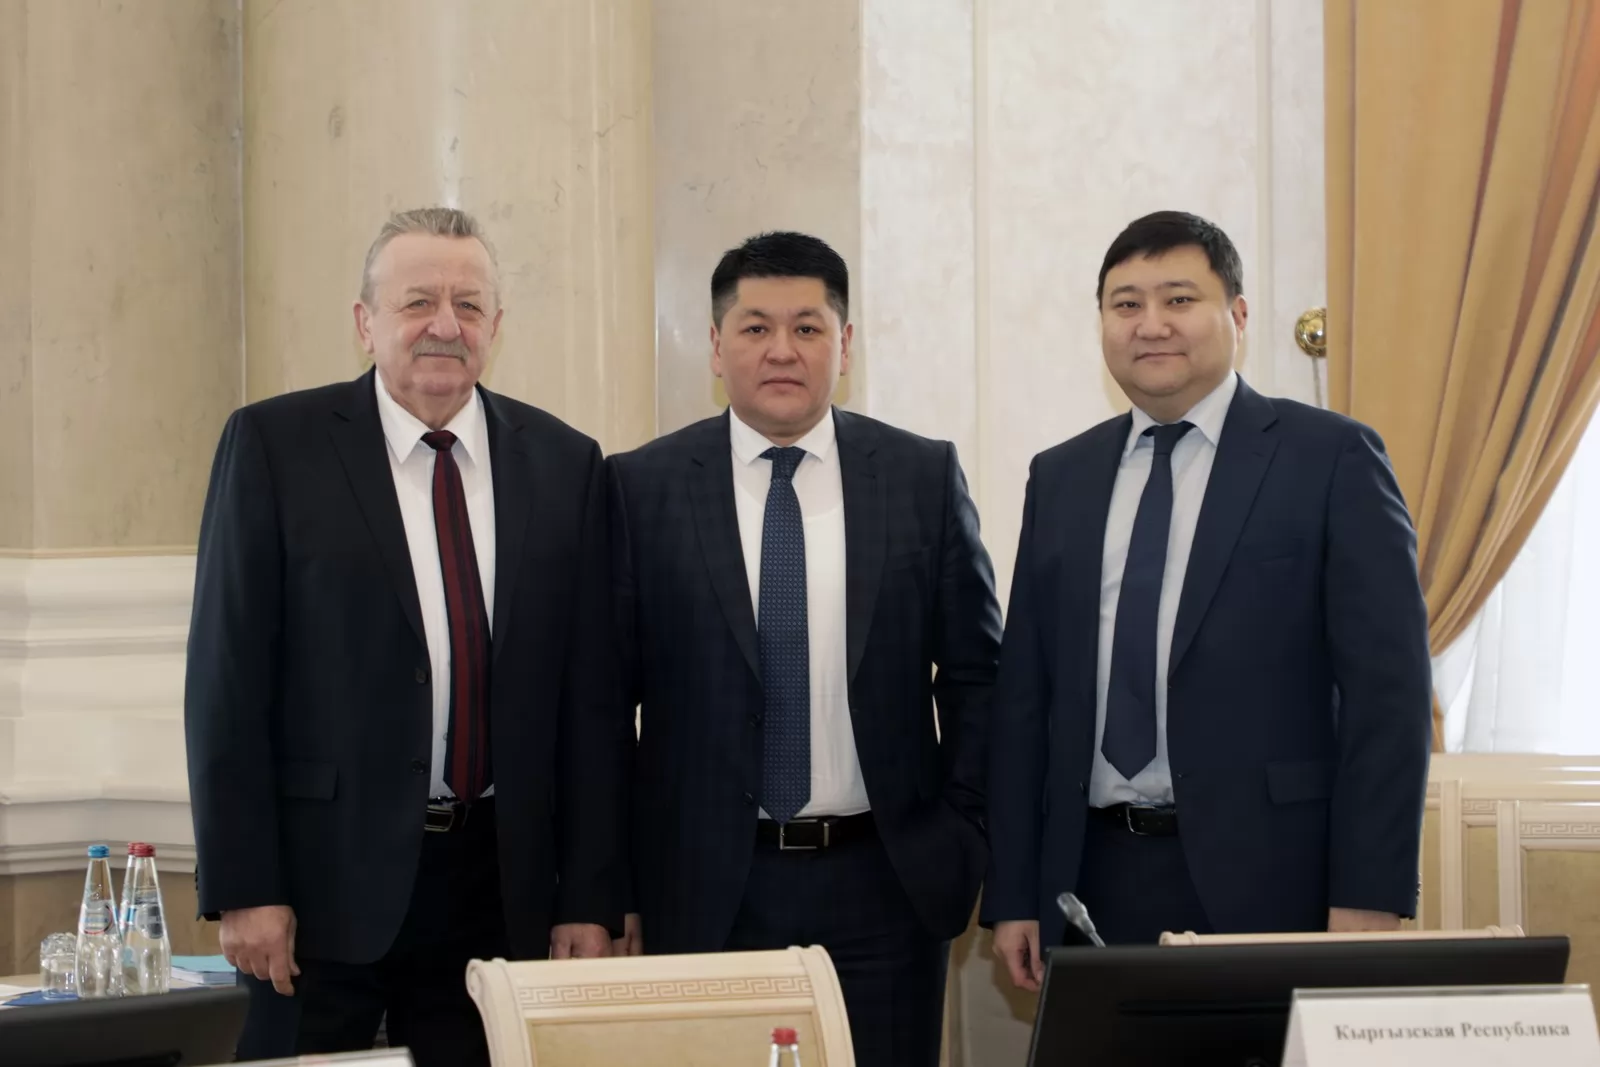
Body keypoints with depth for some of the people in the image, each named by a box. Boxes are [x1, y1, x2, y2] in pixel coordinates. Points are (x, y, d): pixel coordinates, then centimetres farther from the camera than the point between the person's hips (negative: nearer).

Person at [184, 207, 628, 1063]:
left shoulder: (564, 465, 6)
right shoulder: (274, 444, -2)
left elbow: (591, 694, 6)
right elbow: (228, 678, -4)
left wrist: (591, 900, 2)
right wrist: (242, 888, -9)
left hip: (500, 886, 2)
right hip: (326, 876, -2)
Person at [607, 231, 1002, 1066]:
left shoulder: (924, 477, 3)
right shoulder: (642, 488, 1)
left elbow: (976, 674, 7)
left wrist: (964, 842, 2)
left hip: (885, 882, 1)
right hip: (705, 891, 0)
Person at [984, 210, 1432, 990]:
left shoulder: (1330, 458, -2)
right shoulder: (1060, 479, 11)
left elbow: (1386, 689, -6)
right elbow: (1024, 694, 11)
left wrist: (1370, 898, -12)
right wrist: (1012, 895, 7)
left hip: (1267, 880, -4)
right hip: (1094, 881, 4)